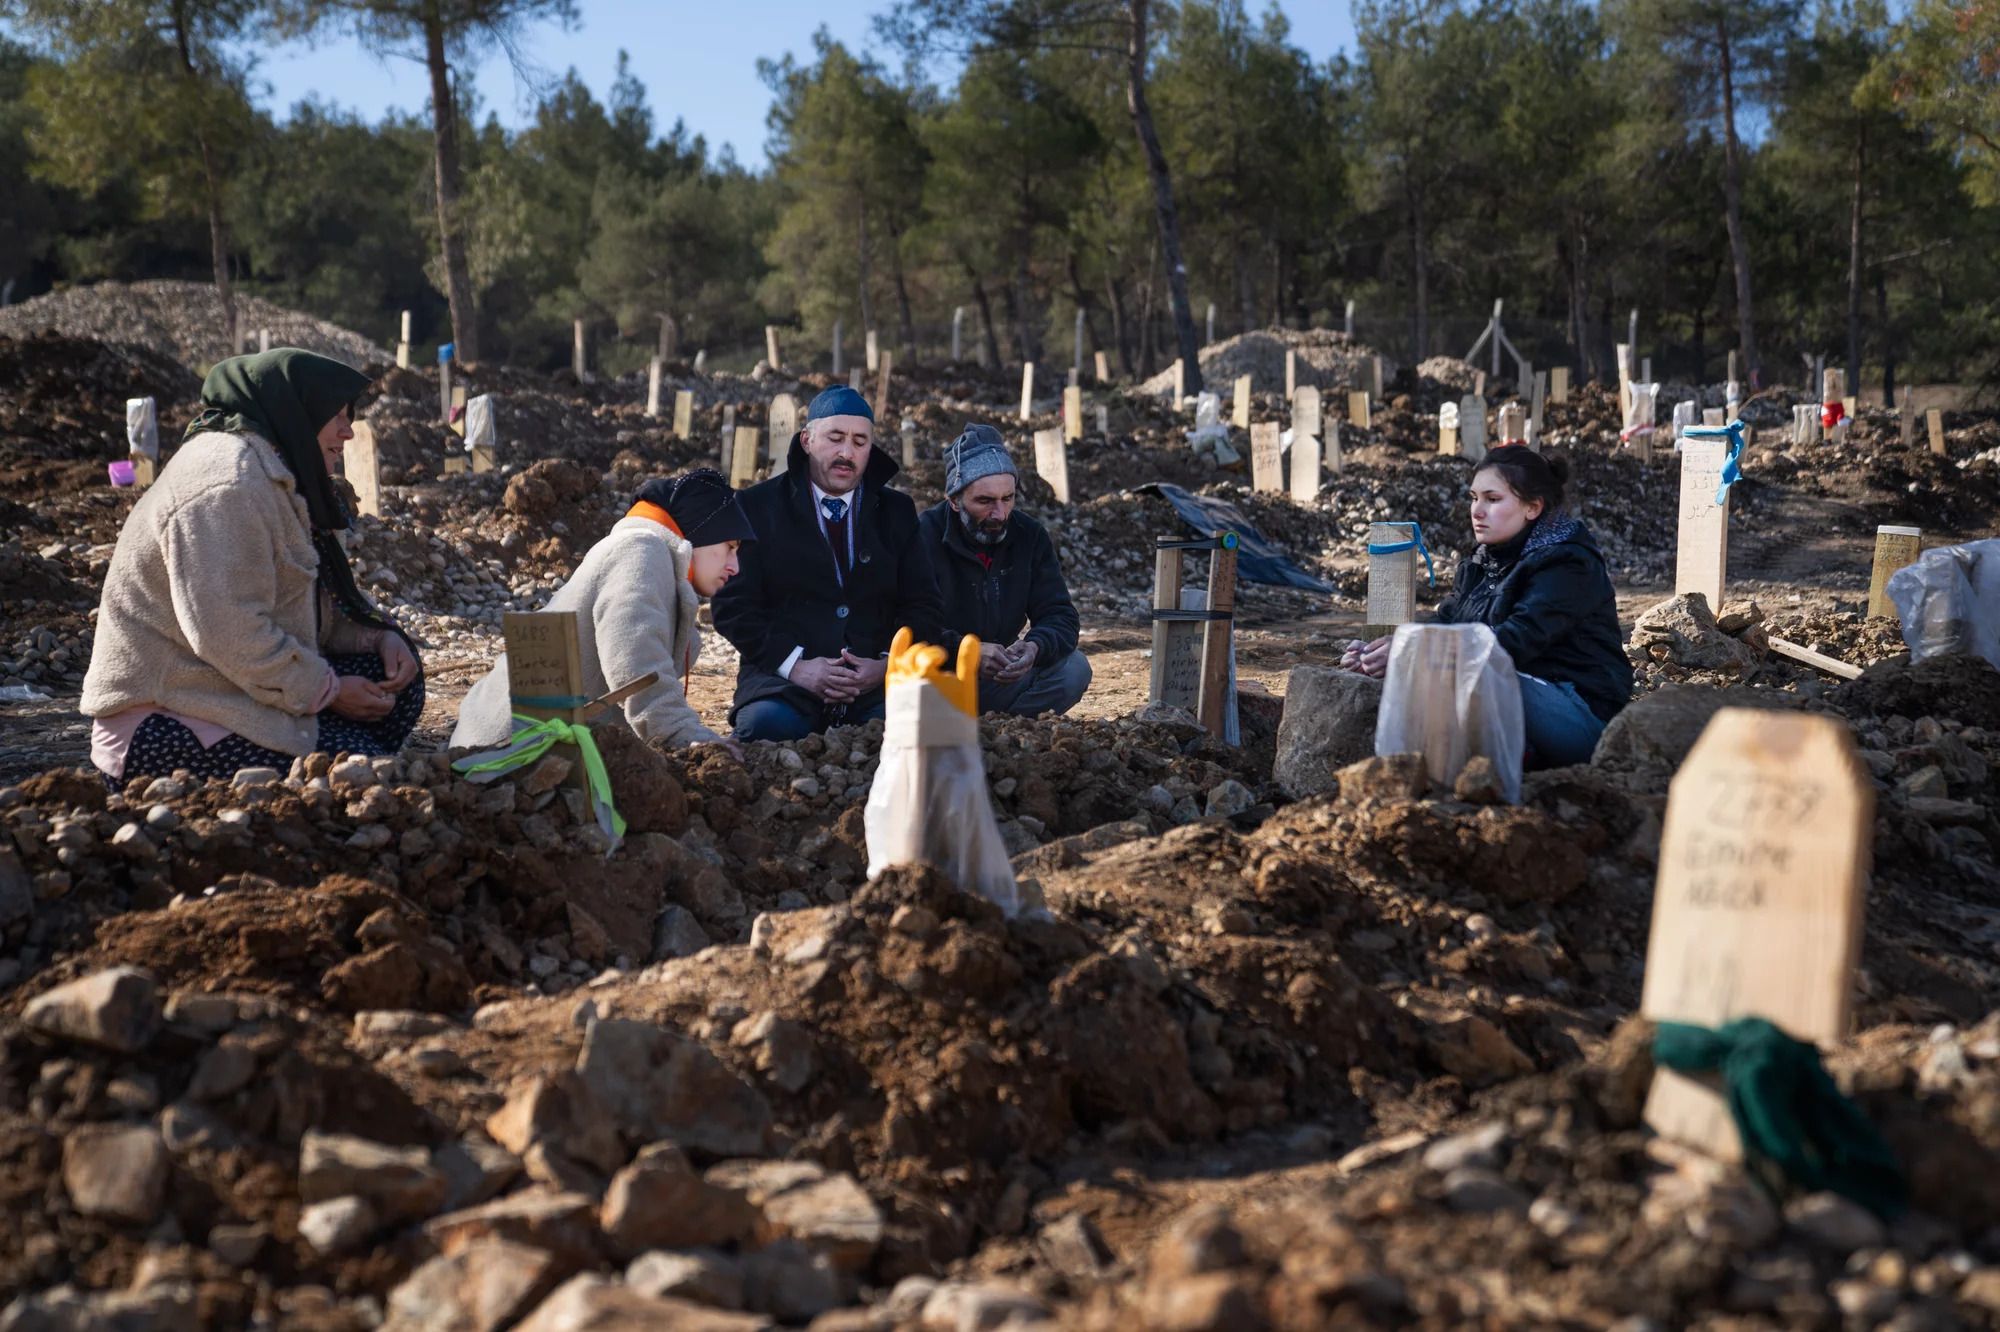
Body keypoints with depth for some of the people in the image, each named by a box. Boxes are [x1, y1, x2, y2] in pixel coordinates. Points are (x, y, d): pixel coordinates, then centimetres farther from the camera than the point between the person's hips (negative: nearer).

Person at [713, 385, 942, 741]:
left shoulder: (897, 512, 16)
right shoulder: (759, 507, 7)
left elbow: (922, 605, 12)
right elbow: (733, 603, 0)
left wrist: (888, 664, -7)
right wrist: (794, 665, -13)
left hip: (877, 686, 2)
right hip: (782, 679, -2)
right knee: (766, 724, -36)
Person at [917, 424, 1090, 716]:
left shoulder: (1030, 536, 0)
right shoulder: (923, 537, -15)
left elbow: (1060, 617, -2)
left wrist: (1035, 646, -27)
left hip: (996, 678, 5)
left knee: (1073, 668, -19)